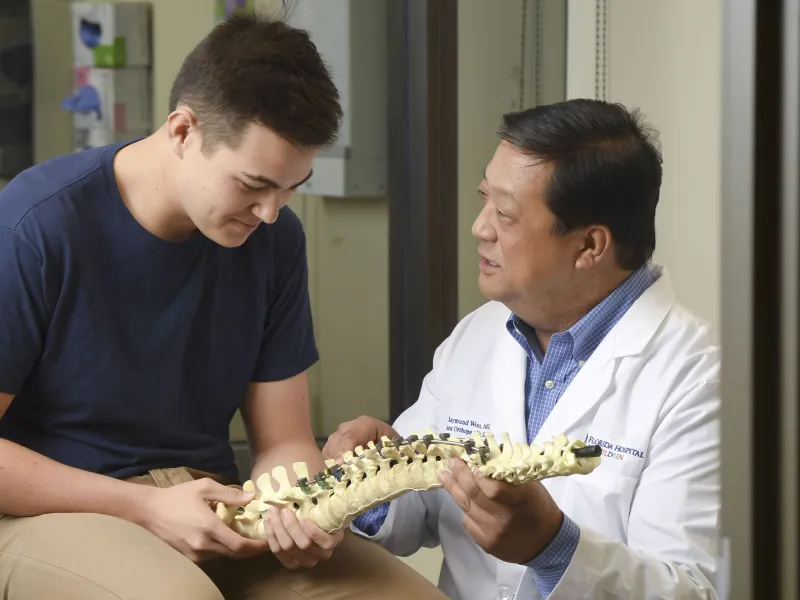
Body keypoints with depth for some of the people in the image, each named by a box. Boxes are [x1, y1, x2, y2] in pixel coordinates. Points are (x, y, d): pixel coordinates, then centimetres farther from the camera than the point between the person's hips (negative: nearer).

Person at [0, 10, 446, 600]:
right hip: (52, 510, -4)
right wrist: (148, 507, -20)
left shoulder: (274, 239, 0)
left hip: (212, 509, 5)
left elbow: (284, 443, 6)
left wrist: (301, 513, -17)